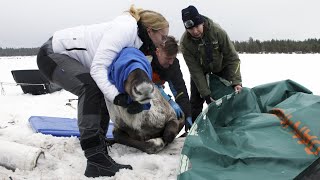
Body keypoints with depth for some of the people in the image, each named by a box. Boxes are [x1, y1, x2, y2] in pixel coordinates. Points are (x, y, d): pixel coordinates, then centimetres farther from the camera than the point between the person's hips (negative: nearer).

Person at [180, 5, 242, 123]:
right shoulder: (185, 42, -30)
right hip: (200, 69, 0)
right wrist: (206, 94, -27)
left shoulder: (217, 31, -32)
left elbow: (232, 58, -24)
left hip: (221, 66, 0)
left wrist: (236, 82, -31)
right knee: (196, 100, -3)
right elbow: (195, 70, -26)